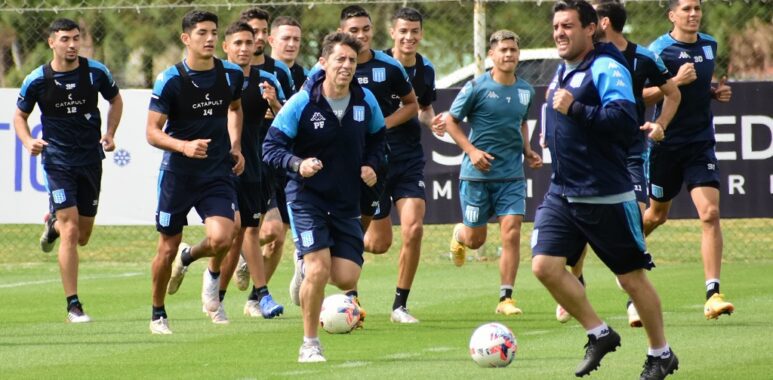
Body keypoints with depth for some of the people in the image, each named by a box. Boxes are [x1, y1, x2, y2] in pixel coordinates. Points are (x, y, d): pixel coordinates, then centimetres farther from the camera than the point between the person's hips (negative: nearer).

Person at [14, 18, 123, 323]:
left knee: (83, 237, 10)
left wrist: (110, 133, 0)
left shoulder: (96, 72, -4)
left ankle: (53, 223, 46)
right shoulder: (37, 81, -8)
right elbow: (20, 115, 7)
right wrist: (28, 141, -12)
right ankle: (73, 305, -9)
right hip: (57, 159, -3)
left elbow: (115, 100, 14)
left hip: (91, 159, 3)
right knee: (71, 232, -14)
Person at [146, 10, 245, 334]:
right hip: (177, 173, -2)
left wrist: (235, 145, 11)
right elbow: (152, 133, -11)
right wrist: (184, 146, -28)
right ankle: (158, 315, 26)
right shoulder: (170, 80, -11)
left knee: (222, 238, -20)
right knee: (168, 249, 5)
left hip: (218, 172, 2)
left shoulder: (232, 75, 0)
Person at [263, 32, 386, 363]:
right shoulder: (301, 103, -13)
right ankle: (310, 344, 0)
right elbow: (270, 147, -10)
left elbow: (377, 139, 17)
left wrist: (370, 164, -3)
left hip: (347, 202, 4)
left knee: (347, 279, -4)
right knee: (318, 269, -18)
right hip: (307, 196, -4)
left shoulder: (366, 101, -1)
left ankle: (308, 264, 31)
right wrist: (298, 164, -29)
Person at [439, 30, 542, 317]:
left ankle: (506, 298, -4)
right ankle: (459, 234, 44)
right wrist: (471, 150, -14)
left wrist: (527, 151, 8)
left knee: (512, 231, -10)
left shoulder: (526, 91, 7)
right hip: (477, 174, -3)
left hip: (512, 175, 3)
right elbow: (450, 121, -2)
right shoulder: (476, 87, -8)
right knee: (475, 239, 5)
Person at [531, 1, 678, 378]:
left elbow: (625, 121, -28)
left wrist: (575, 109, -29)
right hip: (562, 193, 7)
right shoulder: (562, 71, 12)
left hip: (607, 197, -7)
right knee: (545, 266, -9)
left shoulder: (607, 68, -14)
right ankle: (599, 334, 8)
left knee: (632, 278, 3)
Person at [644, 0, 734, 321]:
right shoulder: (658, 50, -10)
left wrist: (716, 92, 6)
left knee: (710, 213, -13)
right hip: (666, 145, -3)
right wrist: (675, 82, -23)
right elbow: (639, 95, -12)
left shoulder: (709, 45, 9)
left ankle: (713, 294, -15)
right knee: (657, 215, 13)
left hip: (701, 144, 3)